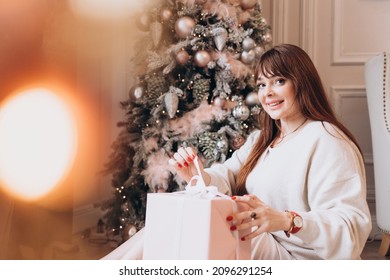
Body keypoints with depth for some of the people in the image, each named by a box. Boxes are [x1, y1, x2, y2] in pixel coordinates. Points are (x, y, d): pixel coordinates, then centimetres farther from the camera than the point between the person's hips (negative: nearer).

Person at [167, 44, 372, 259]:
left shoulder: (326, 141, -15)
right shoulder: (261, 138, 16)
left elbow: (353, 226, -25)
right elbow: (228, 177, 3)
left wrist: (288, 221, -41)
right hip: (260, 245, 8)